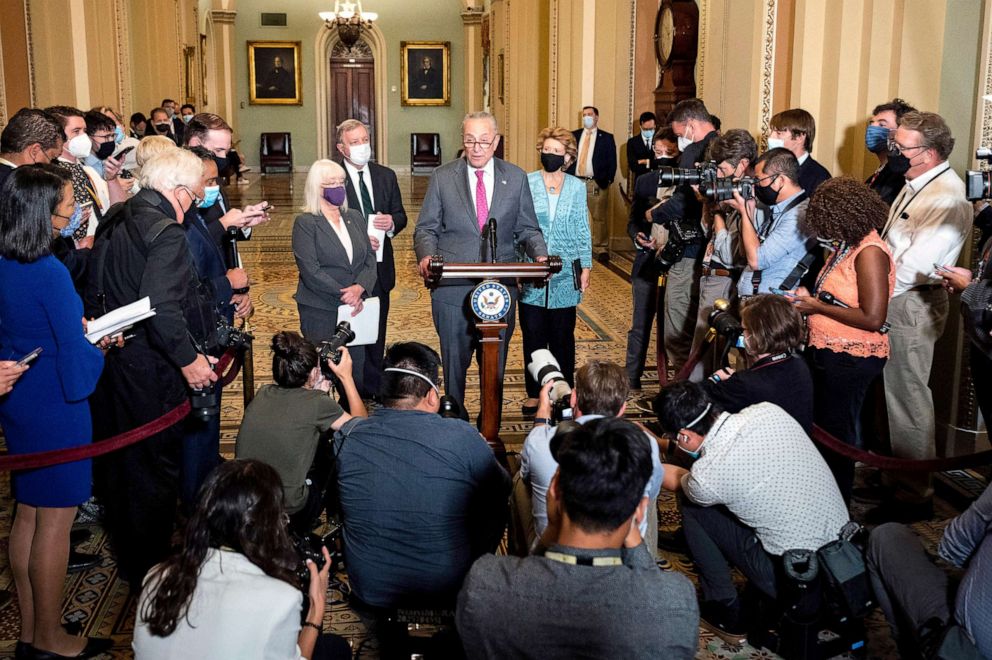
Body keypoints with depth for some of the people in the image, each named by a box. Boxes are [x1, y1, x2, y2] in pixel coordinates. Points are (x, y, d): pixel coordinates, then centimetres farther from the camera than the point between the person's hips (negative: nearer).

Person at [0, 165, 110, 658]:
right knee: (55, 520, 4)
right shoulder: (48, 273, -24)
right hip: (55, 405, -8)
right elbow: (74, 354, -21)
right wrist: (102, 344, -2)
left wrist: (75, 325, 10)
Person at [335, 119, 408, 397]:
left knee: (377, 334, 13)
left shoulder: (386, 176, 9)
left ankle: (376, 391, 24)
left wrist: (391, 222, -11)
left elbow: (401, 216, 13)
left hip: (379, 267, 5)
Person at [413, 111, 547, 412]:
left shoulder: (516, 178, 5)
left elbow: (527, 229, 9)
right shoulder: (442, 177, 2)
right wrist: (426, 255, -18)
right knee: (454, 361, 9)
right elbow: (426, 228, 3)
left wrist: (539, 254, -11)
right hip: (453, 286, -1)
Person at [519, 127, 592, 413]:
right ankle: (534, 393, 14)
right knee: (533, 335, 3)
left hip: (565, 275, 1)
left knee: (563, 336, 5)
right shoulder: (526, 183, 2)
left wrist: (586, 266, 6)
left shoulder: (577, 187, 7)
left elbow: (582, 230, 11)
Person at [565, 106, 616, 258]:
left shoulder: (606, 138, 5)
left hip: (597, 184, -2)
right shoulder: (574, 135, 12)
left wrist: (608, 180, -4)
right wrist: (567, 178, 1)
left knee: (600, 217, -1)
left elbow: (612, 161, 4)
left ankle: (601, 249, 5)